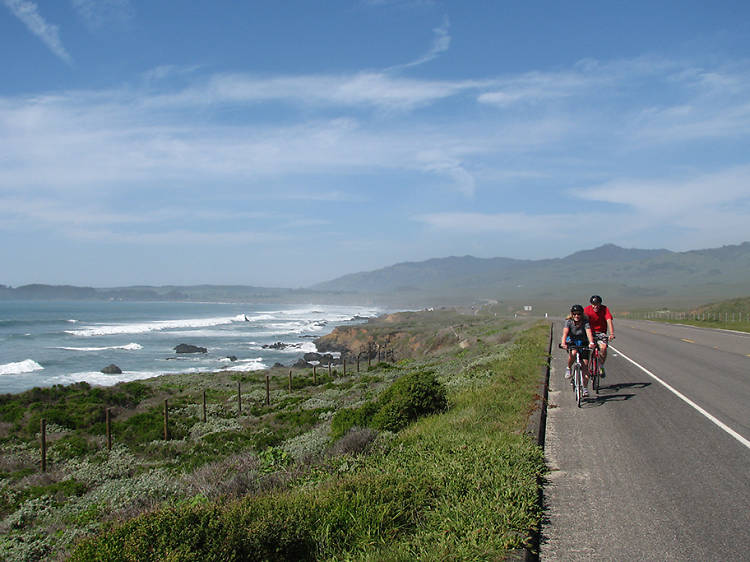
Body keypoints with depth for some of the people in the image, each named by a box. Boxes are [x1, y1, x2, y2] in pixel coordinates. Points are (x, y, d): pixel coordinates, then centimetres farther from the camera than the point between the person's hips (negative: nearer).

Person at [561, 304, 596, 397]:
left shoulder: (585, 322, -16)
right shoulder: (568, 322, -14)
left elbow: (589, 332, -33)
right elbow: (565, 332, -30)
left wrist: (591, 343, -52)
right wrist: (563, 343, -48)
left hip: (583, 344, 0)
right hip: (571, 343, 0)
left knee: (585, 365, -9)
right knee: (573, 353, -36)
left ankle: (585, 389, 2)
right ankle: (568, 368, -8)